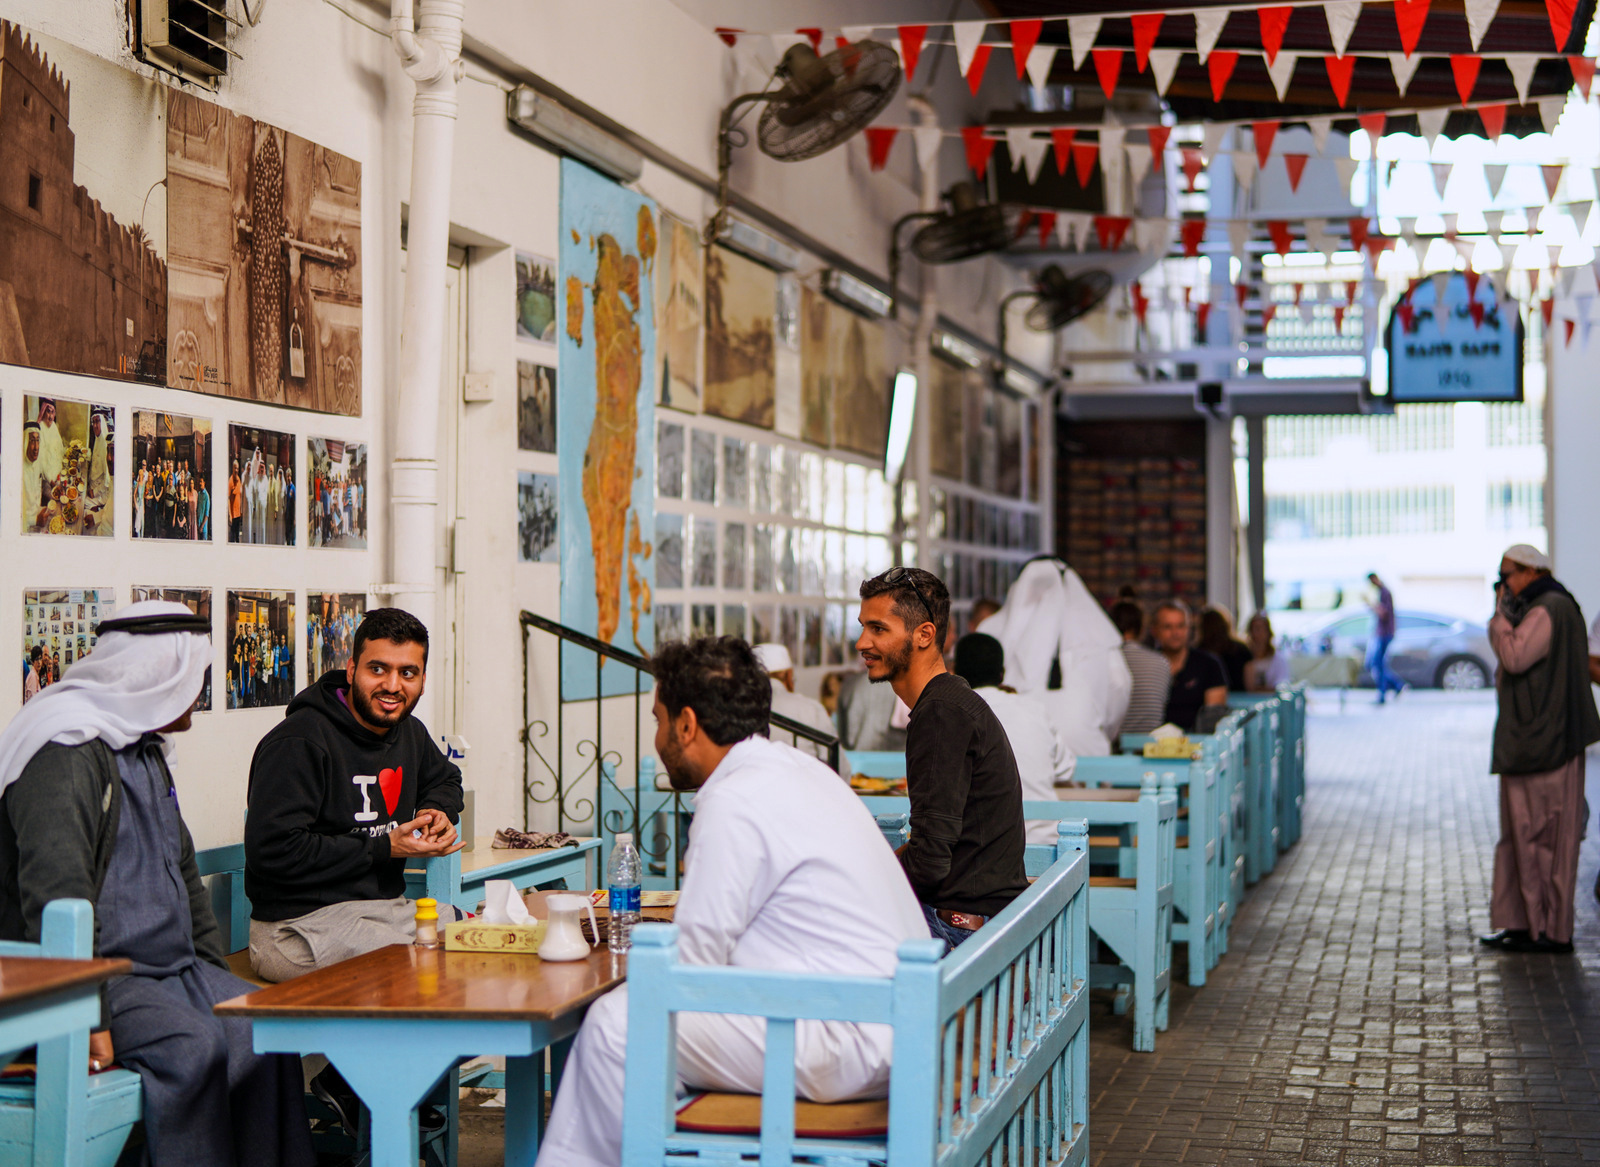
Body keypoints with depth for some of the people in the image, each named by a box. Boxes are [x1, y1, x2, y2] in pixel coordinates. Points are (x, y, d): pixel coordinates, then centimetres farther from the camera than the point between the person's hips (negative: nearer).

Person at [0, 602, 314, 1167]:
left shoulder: (146, 751, 19)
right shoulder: (67, 752, -14)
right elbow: (57, 900, -25)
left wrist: (217, 976, 18)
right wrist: (87, 1017, -30)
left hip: (171, 971, 9)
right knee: (192, 1046, -30)